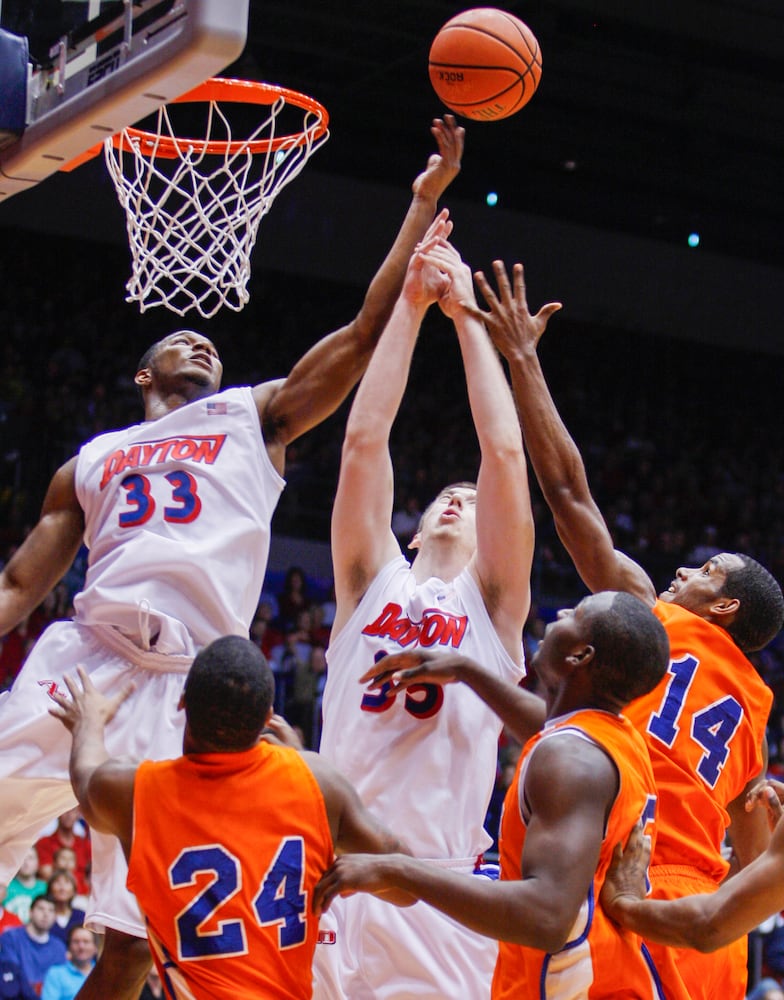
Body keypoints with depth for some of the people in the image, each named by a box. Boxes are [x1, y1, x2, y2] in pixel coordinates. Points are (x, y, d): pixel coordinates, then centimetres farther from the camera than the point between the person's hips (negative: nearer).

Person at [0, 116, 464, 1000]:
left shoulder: (254, 418, 21)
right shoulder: (91, 461, 24)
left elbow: (364, 335, 14)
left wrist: (422, 205, 11)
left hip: (182, 688, -1)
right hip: (81, 659, 1)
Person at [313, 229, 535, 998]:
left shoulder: (492, 603, 13)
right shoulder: (373, 582, 17)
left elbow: (503, 452, 5)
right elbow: (364, 437, 9)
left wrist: (465, 316, 9)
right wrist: (409, 304, 8)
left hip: (439, 892, -1)